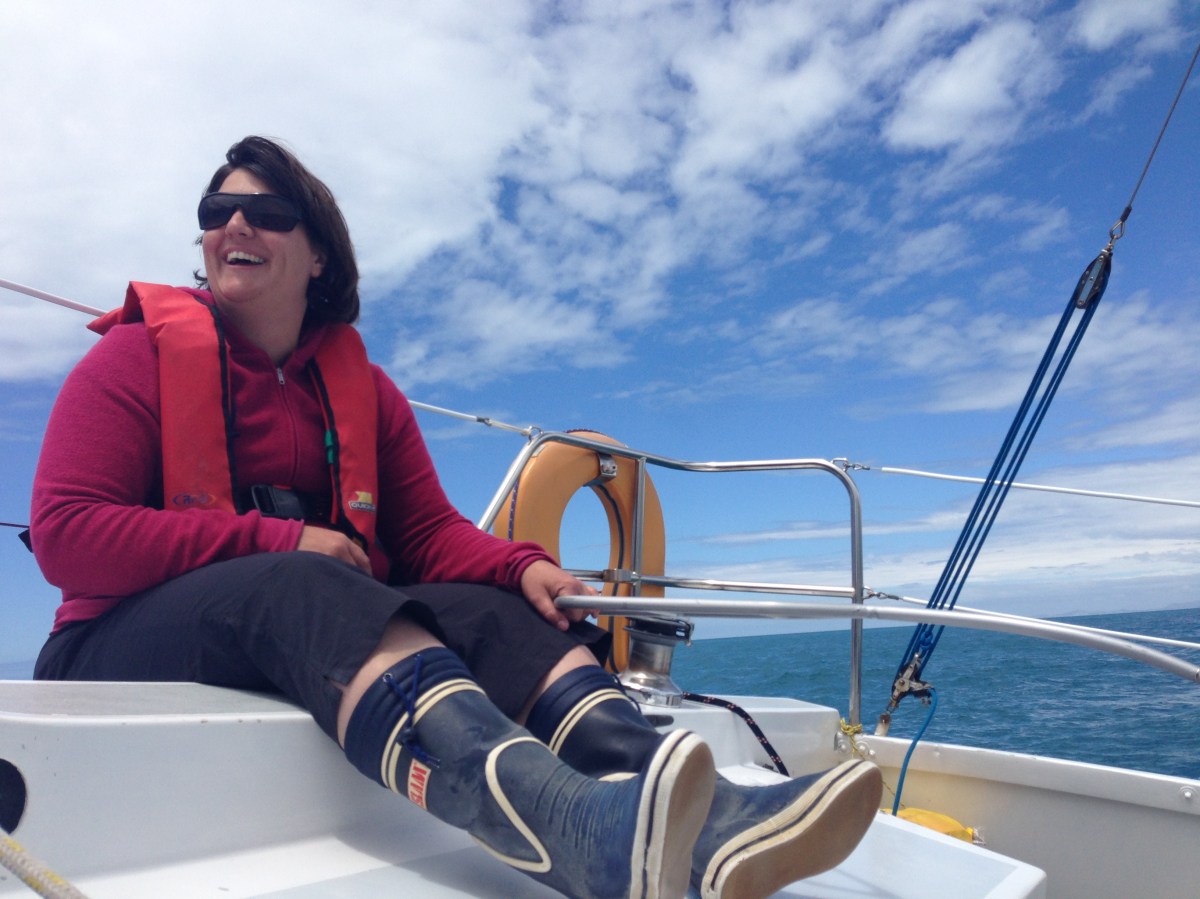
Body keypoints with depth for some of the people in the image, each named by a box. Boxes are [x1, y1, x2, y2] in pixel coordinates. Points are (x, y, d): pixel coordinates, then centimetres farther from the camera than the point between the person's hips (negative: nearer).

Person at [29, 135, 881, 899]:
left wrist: (523, 567, -17)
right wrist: (276, 542, -17)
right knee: (299, 588, -37)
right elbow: (64, 534, -10)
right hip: (128, 648, -4)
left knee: (485, 608, -23)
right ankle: (578, 828, -62)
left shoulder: (362, 385, 12)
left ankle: (705, 822, -45)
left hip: (330, 618, 4)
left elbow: (429, 533, 5)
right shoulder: (139, 352, 1)